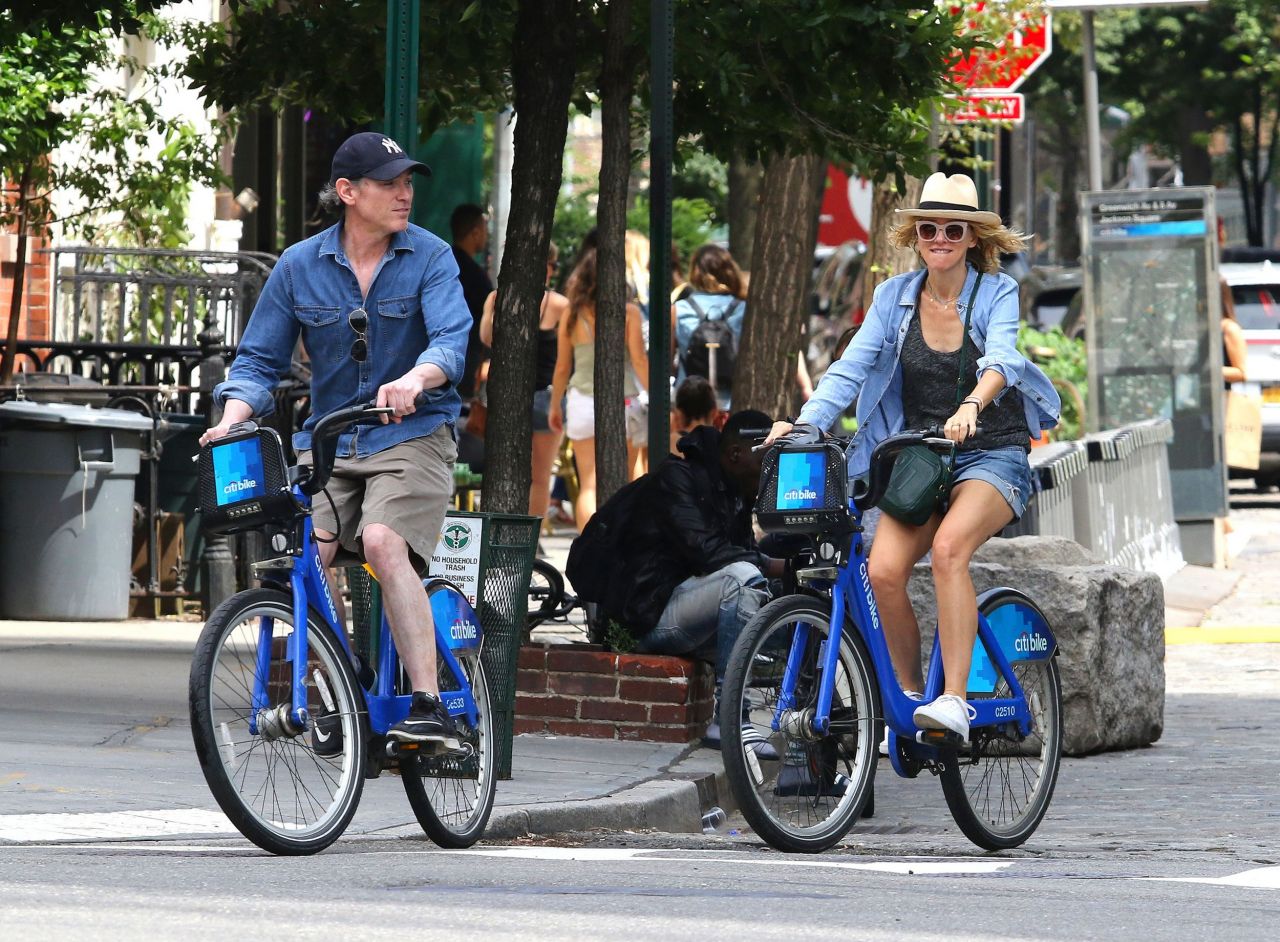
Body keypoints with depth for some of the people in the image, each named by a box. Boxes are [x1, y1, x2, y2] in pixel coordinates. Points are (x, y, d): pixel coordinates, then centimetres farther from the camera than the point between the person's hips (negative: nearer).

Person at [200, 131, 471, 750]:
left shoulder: (430, 258, -2)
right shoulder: (299, 266, 3)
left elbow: (452, 340, -17)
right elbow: (259, 358, 6)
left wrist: (414, 380, -39)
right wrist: (232, 419, -14)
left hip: (413, 436, -3)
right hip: (327, 439, 3)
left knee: (383, 543, -29)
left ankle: (428, 706, -31)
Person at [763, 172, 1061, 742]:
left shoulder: (998, 294, -4)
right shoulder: (894, 297, 5)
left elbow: (1001, 360, -23)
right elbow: (852, 367, -4)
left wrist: (972, 407, -44)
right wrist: (805, 421, -21)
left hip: (993, 456, -3)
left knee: (948, 546, -33)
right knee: (883, 569, -22)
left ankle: (954, 700, -33)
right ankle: (909, 700, -4)